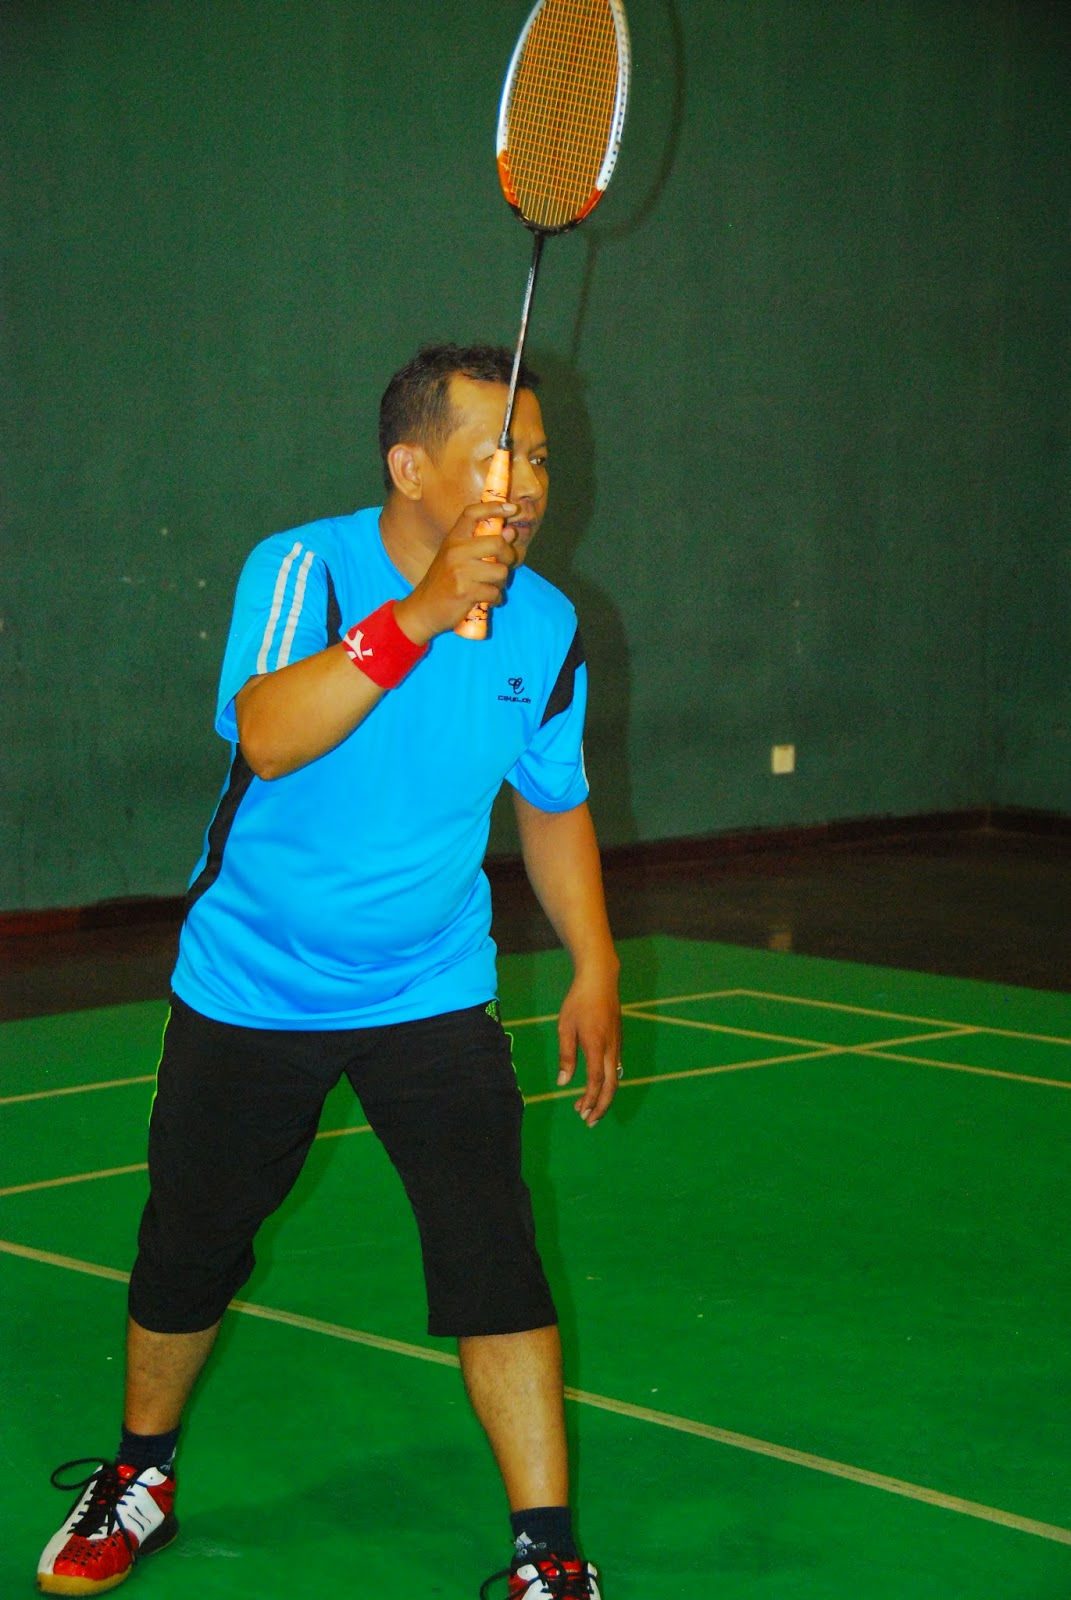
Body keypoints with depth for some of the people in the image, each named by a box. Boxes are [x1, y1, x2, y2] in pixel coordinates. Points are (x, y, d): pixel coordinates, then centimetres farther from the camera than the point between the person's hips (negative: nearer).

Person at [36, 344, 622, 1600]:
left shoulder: (544, 627, -5)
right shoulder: (303, 567, -17)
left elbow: (553, 806, 11)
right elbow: (268, 738, -35)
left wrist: (594, 966, 6)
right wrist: (420, 615, -42)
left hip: (431, 993, 2)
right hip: (250, 987, -1)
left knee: (492, 1252, -11)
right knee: (190, 1251, 10)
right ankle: (140, 1479, 37)